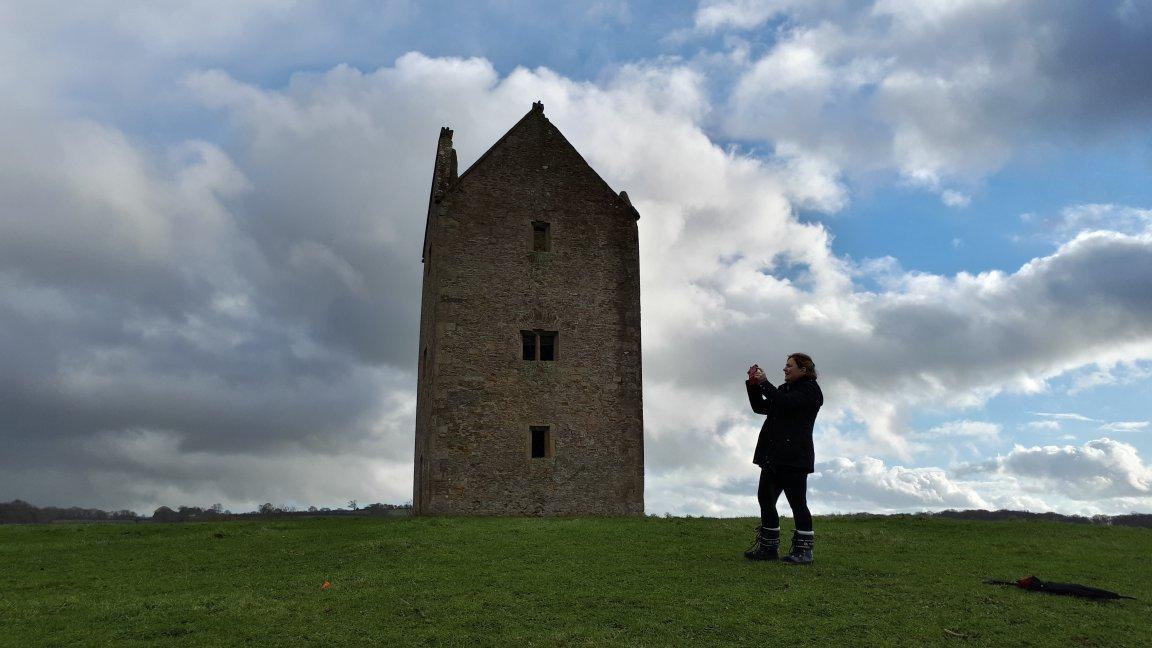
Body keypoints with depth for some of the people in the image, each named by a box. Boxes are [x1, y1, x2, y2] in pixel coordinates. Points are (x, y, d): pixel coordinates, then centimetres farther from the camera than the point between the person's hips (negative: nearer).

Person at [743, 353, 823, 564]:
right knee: (765, 498, 8)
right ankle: (769, 547, 16)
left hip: (794, 457, -9)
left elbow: (785, 402, -21)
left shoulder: (810, 390, -5)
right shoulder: (784, 389, 22)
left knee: (797, 502, -5)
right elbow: (760, 407, 20)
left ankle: (803, 549, 2)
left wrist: (764, 383, -13)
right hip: (774, 456, 9)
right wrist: (753, 385, 7)